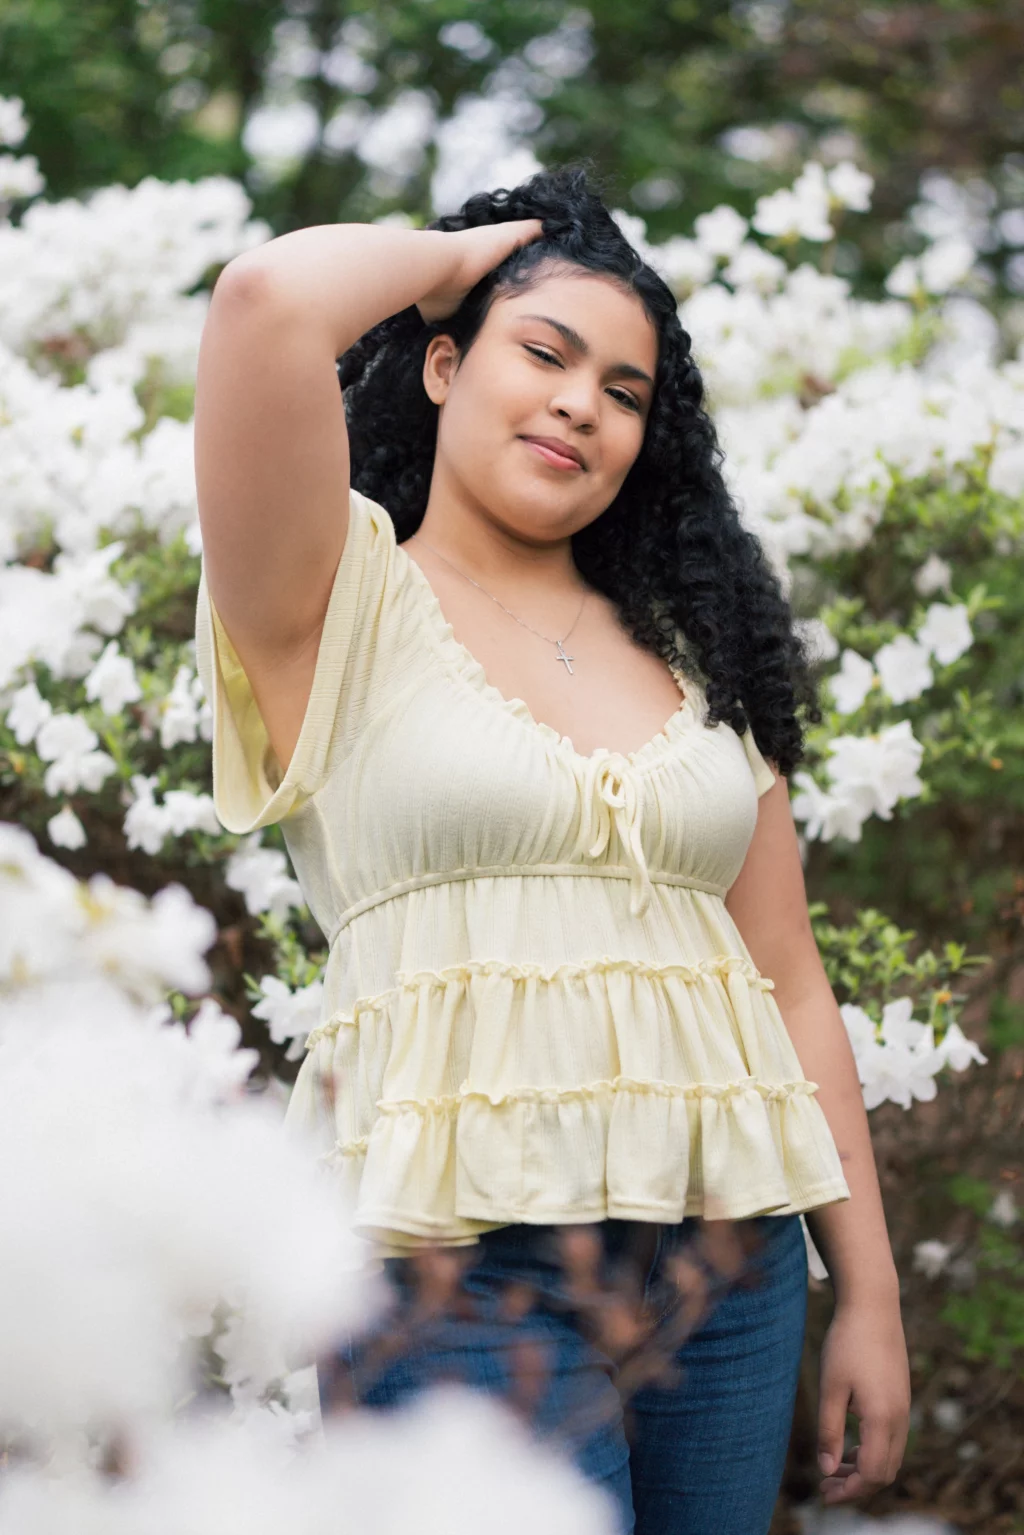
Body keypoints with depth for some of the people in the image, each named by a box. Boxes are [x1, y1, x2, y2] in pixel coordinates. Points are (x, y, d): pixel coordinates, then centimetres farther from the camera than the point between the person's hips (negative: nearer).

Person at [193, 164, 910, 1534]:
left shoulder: (695, 653, 16)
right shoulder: (347, 606, 2)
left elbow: (789, 981, 14)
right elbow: (267, 303, -17)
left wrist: (870, 1293, 10)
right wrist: (459, 255, 3)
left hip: (734, 1264, 5)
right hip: (470, 1262, -5)